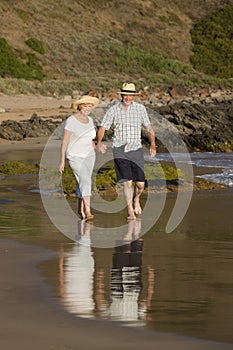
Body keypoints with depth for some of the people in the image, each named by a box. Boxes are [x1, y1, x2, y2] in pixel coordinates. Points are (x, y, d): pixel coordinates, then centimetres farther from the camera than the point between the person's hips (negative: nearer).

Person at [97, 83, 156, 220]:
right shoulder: (114, 110, 2)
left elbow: (149, 127, 4)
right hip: (120, 150, -1)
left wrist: (153, 144, -9)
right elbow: (103, 127, 1)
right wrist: (99, 142, -17)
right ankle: (130, 211, -1)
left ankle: (136, 200, 33)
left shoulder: (140, 108, 3)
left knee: (140, 184, 0)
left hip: (136, 149, 1)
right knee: (127, 181, -11)